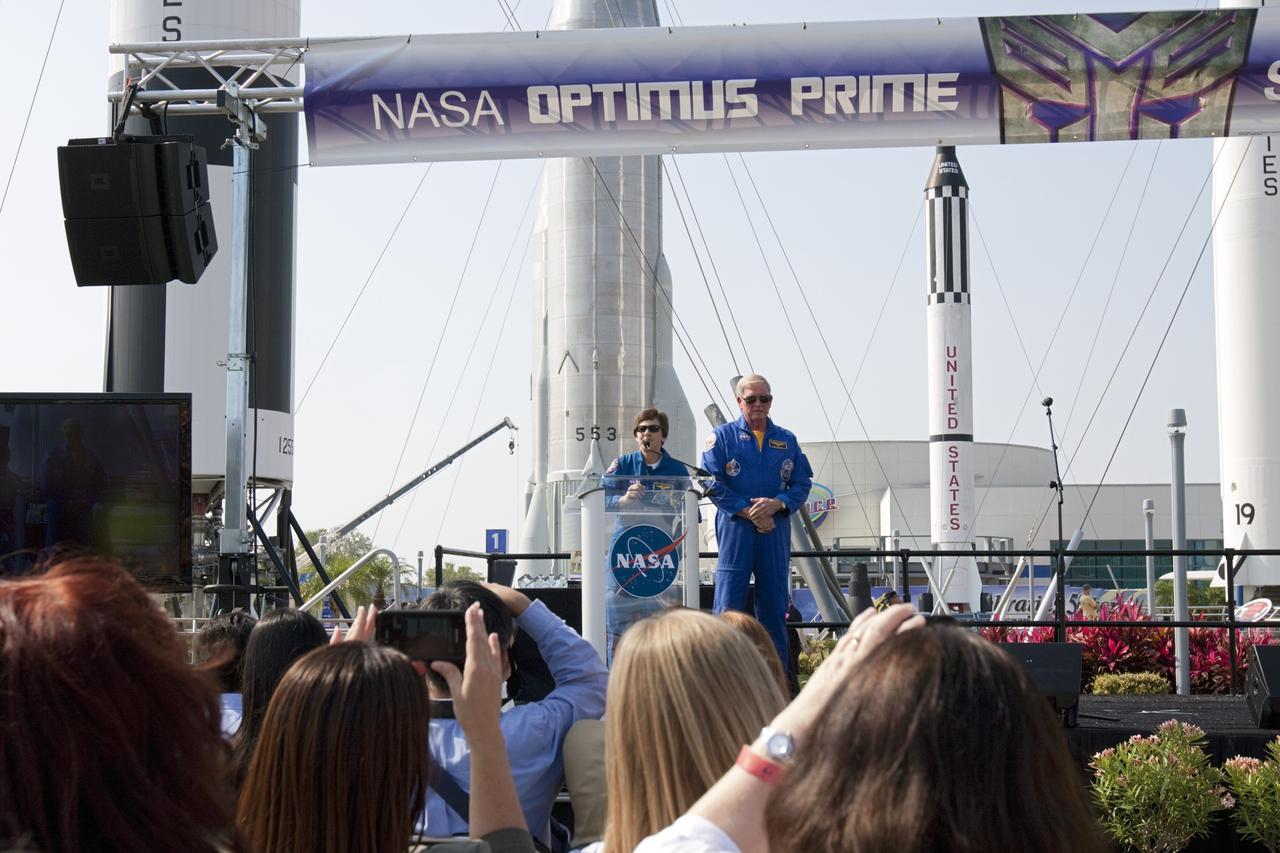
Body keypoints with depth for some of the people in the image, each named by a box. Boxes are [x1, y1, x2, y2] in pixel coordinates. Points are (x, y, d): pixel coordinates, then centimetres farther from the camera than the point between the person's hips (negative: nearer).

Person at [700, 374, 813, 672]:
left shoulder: (787, 440, 14)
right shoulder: (722, 436, 5)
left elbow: (802, 483, 9)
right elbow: (712, 483, -4)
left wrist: (777, 504, -11)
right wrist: (748, 512, -12)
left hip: (777, 530, 3)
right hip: (735, 528, -3)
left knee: (774, 604, 7)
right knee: (728, 605, -7)